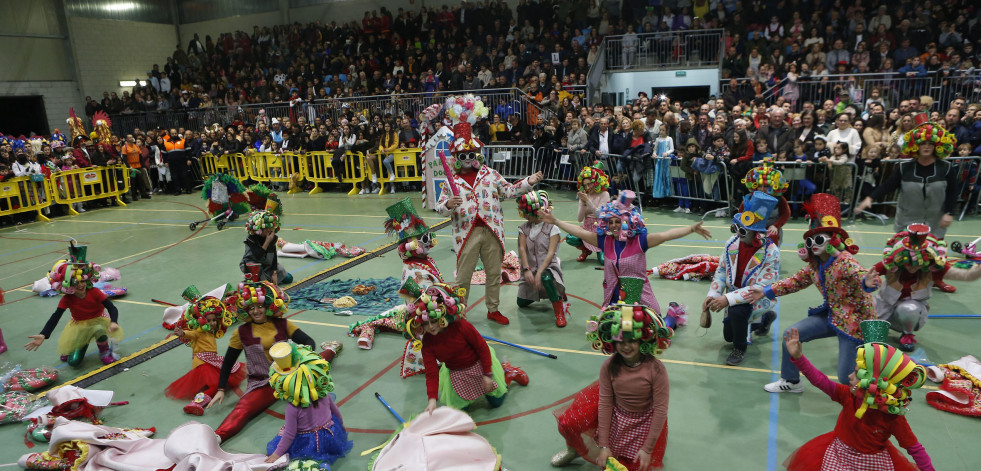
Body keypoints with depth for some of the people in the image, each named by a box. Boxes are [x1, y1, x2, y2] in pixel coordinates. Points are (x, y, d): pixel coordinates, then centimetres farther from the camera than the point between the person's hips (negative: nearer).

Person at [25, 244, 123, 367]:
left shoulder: (94, 292, -22)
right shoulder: (67, 299, -17)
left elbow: (112, 308, -25)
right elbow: (55, 317, -20)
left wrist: (113, 322, -45)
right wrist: (43, 335, -35)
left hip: (98, 320, -2)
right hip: (79, 325, 2)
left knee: (100, 331, -41)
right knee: (73, 361, -8)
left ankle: (105, 352, -8)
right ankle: (83, 344, 28)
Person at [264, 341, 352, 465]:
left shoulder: (292, 408, -24)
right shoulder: (324, 395, -9)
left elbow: (290, 435, -17)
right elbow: (336, 413, 6)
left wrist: (277, 453, -3)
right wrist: (340, 427, 27)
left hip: (308, 445, -7)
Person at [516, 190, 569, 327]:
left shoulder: (552, 228, -7)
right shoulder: (523, 229, 6)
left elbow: (550, 253, -16)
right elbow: (522, 249, -8)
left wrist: (539, 272, -28)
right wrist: (526, 269, -24)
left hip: (548, 267, -6)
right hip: (530, 269, 6)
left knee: (546, 278, -41)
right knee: (521, 303, 5)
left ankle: (559, 310, -18)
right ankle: (540, 292, 36)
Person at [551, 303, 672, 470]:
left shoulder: (656, 369, -27)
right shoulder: (609, 367, -19)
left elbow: (661, 410, -21)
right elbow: (605, 403, -16)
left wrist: (647, 449, -18)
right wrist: (604, 445, -16)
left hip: (644, 422, -2)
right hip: (615, 415, 2)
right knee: (568, 422, -12)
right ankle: (574, 449, 24)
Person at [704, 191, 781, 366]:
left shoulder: (771, 252, -28)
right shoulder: (733, 242, -12)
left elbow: (761, 288, -30)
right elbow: (722, 270, -1)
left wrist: (728, 299, -37)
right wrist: (712, 295, -14)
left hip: (760, 298, -6)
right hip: (736, 295, 6)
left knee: (736, 311, -38)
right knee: (728, 336, 17)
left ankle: (740, 349, -8)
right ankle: (765, 317, 42)